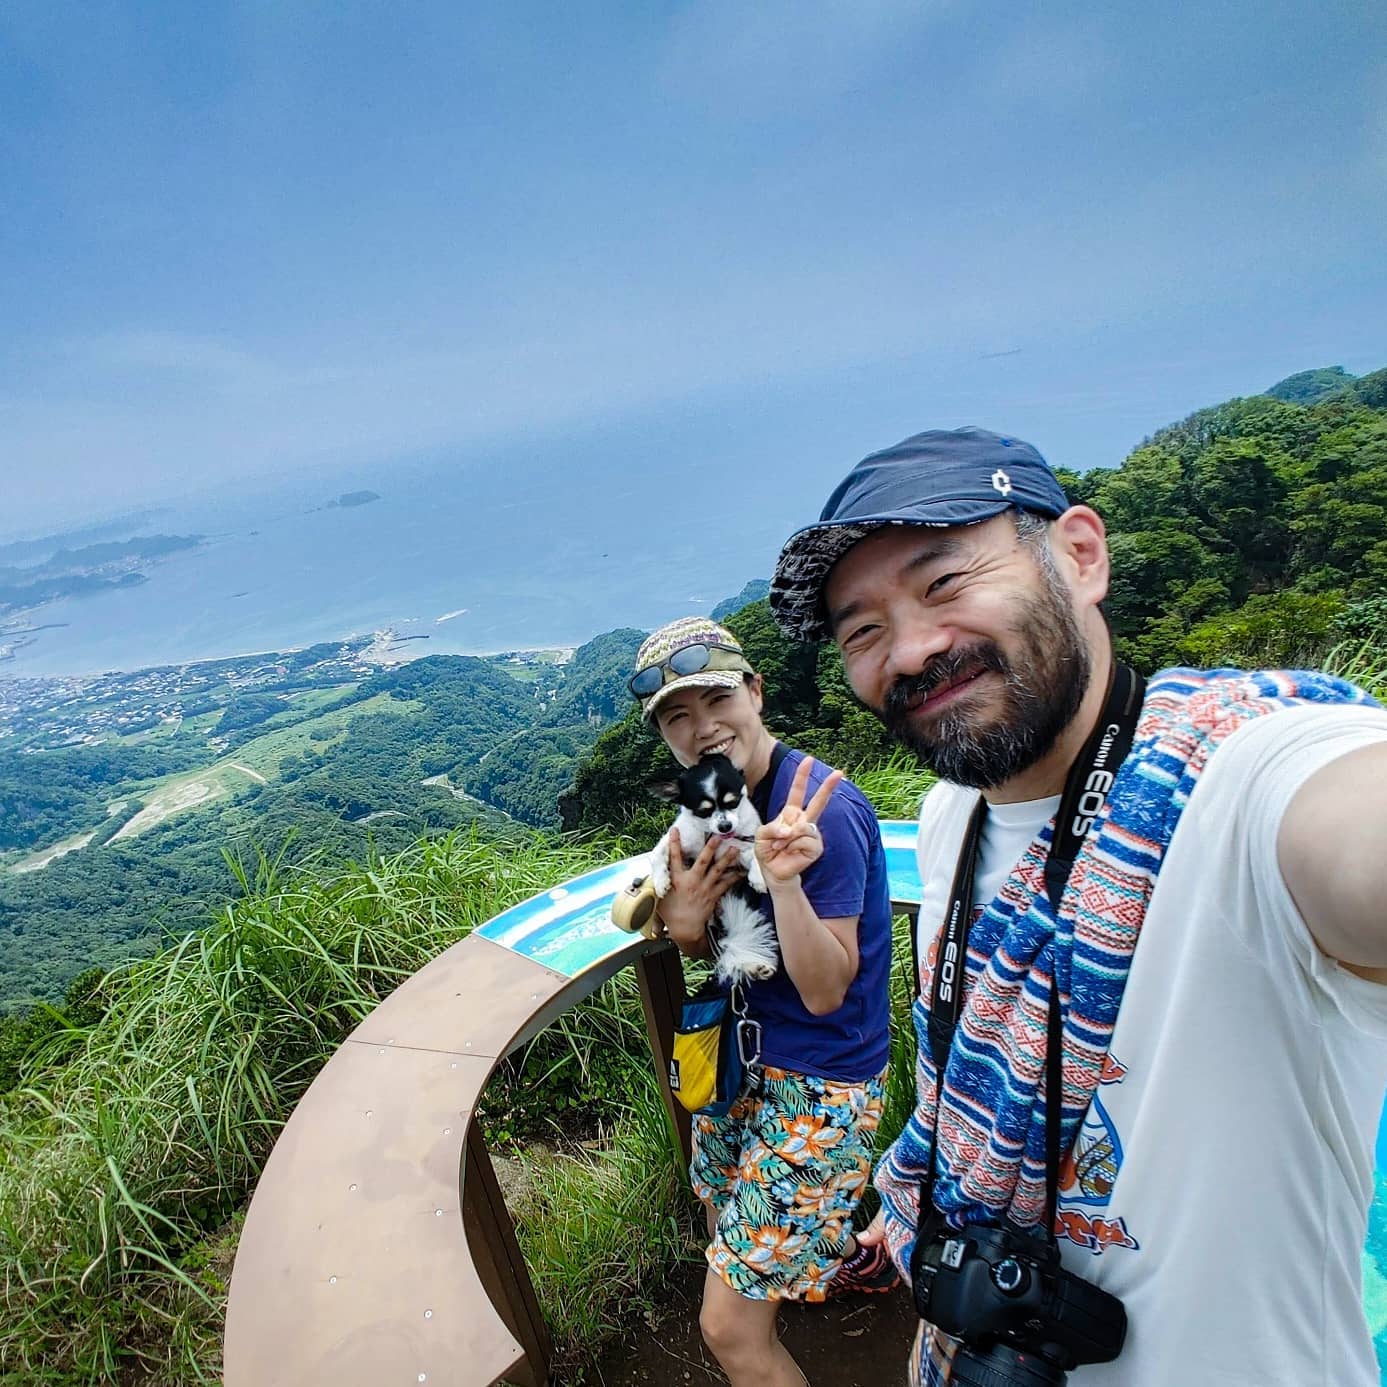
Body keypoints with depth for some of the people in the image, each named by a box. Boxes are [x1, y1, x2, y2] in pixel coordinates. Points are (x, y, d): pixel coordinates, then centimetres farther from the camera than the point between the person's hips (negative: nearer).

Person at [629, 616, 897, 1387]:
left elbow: (824, 992, -24)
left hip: (820, 1080, -8)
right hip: (746, 1051, 8)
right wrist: (685, 924, -17)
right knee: (732, 1223, 29)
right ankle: (856, 1256, 53)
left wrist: (785, 880, -40)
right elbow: (723, 952, 5)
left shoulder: (820, 807, -26)